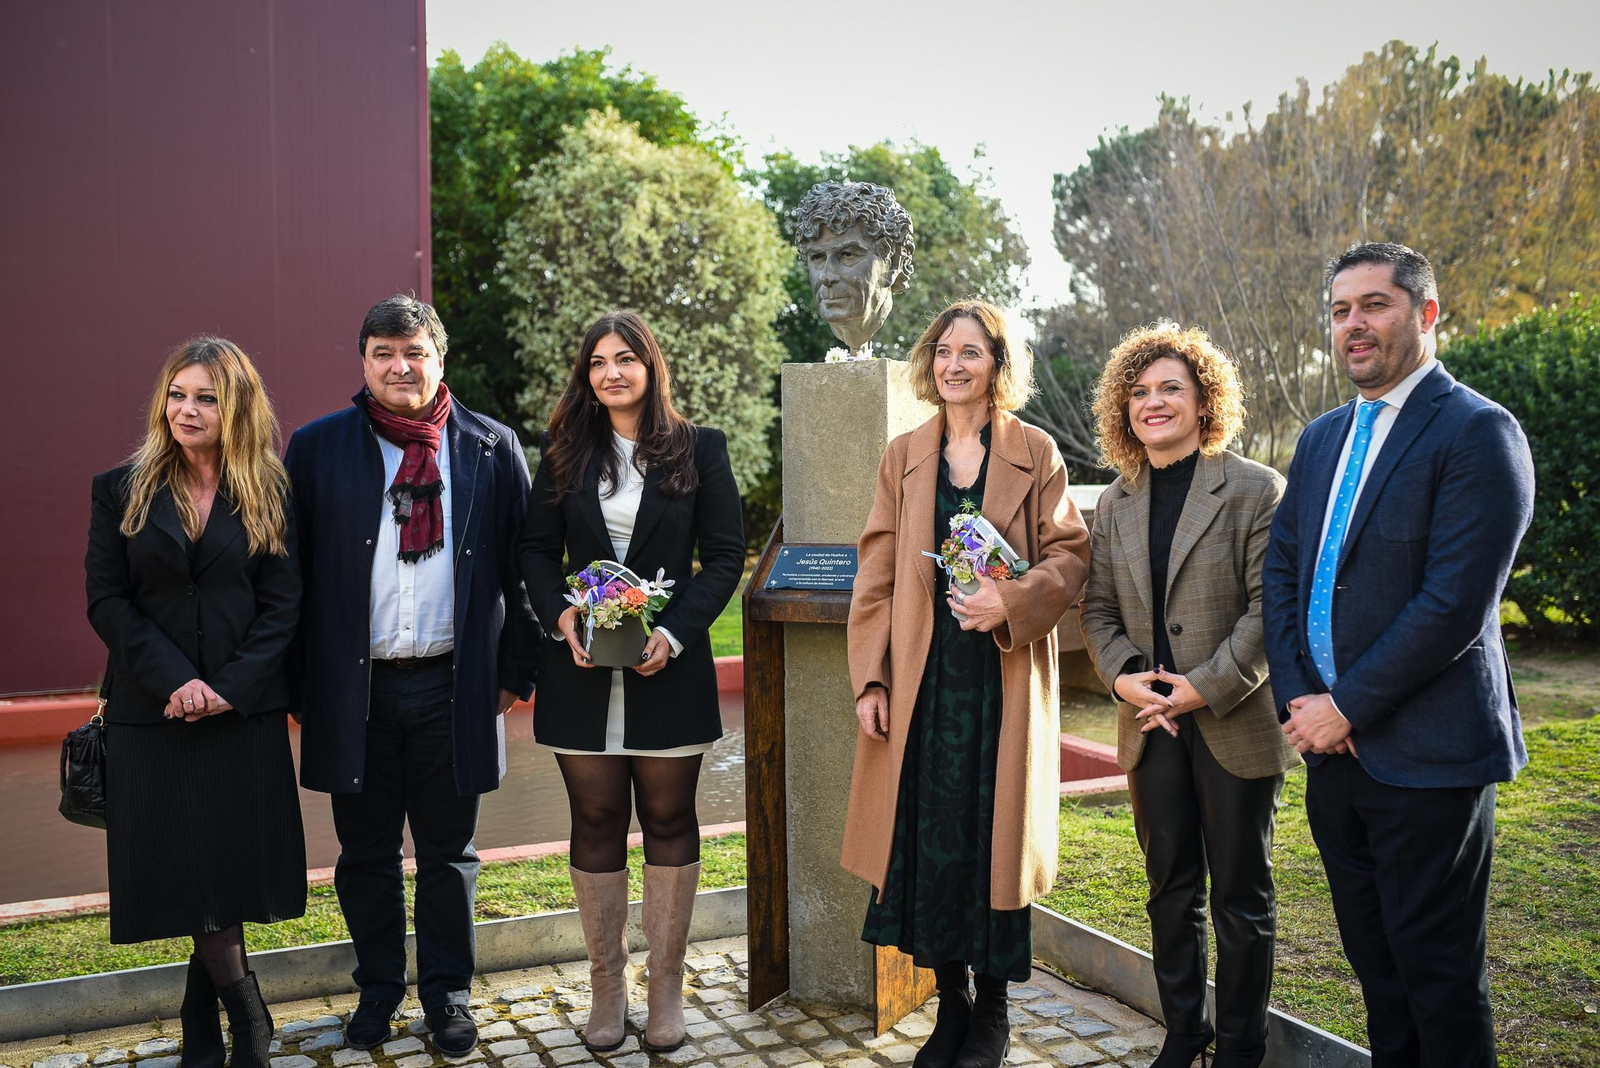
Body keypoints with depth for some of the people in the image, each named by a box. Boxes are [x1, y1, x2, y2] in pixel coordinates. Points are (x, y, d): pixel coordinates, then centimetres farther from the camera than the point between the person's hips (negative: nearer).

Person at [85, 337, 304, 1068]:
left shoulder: (267, 496, 5)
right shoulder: (122, 490, 5)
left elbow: (283, 602, 0)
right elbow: (107, 602, -1)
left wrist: (232, 686, -13)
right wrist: (173, 680, -14)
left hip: (246, 711, 0)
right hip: (152, 713, 0)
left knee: (231, 867, 4)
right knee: (189, 871, 0)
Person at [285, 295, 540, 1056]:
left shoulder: (492, 448, 2)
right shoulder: (318, 447, 3)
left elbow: (522, 565, 3)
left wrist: (516, 668, 0)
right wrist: (295, 678, -2)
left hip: (452, 687, 0)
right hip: (353, 690, 1)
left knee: (448, 853, 12)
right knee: (365, 852, 14)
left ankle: (446, 994, 29)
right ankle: (378, 989, 34)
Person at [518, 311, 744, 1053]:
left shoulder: (699, 450, 2)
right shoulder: (564, 453, 8)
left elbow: (725, 555, -1)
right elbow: (537, 548, 9)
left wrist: (674, 631, -13)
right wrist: (560, 613, -9)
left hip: (669, 666, -1)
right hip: (582, 668, 2)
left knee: (669, 822, 7)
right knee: (595, 824, 7)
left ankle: (666, 987, 19)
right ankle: (606, 989, 19)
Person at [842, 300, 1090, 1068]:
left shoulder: (1034, 453, 2)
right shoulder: (904, 457, 7)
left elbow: (1069, 552, -1)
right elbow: (877, 576, 5)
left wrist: (1011, 602, -18)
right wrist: (870, 680, -1)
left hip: (1003, 679, -2)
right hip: (922, 680, 2)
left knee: (995, 837, 5)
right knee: (928, 836, 5)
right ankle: (950, 1003, 23)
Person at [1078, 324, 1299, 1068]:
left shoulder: (1255, 490, -6)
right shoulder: (1115, 502, 9)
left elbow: (1271, 609, -12)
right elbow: (1099, 607, 10)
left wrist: (1205, 688, -17)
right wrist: (1122, 674, -7)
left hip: (1235, 724, -4)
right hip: (1151, 726, 5)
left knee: (1240, 895, 8)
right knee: (1170, 888, 15)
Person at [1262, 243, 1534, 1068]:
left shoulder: (1477, 433, -11)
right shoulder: (1323, 438, 13)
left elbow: (1454, 604, -19)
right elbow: (1281, 571, 11)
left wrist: (1346, 707, -15)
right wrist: (1297, 699, -2)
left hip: (1424, 755, -7)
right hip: (1333, 751, 7)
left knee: (1440, 984, 5)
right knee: (1377, 969, 18)